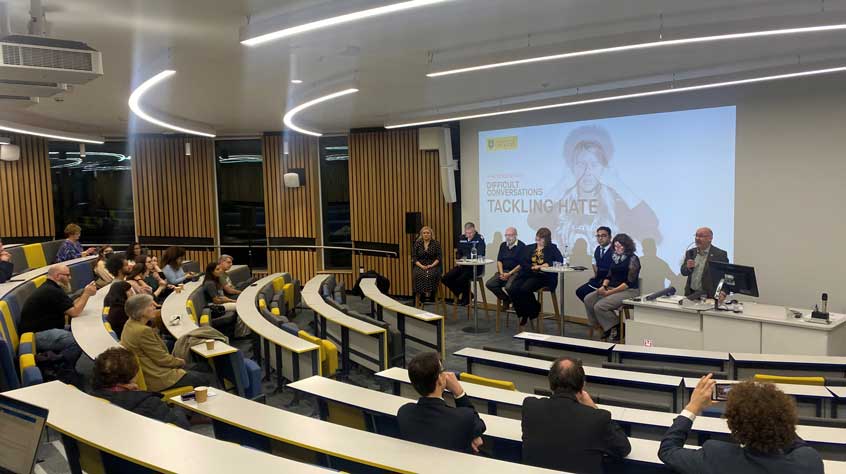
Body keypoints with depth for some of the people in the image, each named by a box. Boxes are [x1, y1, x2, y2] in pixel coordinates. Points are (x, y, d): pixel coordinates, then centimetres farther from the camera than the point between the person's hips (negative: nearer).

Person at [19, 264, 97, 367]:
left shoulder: (50, 288, 15)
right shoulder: (52, 292, -18)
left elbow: (71, 307, 14)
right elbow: (74, 312, -17)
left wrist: (85, 293, 4)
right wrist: (87, 294, -8)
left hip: (43, 329, 12)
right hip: (36, 335, -12)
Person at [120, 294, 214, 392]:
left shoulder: (130, 324, 5)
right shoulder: (143, 331, -26)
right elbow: (162, 359, -18)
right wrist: (180, 362, -1)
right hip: (157, 378, -11)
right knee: (206, 378, -5)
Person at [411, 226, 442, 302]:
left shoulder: (436, 243, 7)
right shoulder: (417, 244, 10)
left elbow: (439, 257, 1)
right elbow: (414, 257, 4)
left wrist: (431, 265, -14)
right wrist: (421, 266, -12)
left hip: (433, 266, -1)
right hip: (420, 266, 1)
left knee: (431, 274, -35)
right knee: (418, 274, -32)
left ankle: (431, 294, -27)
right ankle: (422, 294, -27)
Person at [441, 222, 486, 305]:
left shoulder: (480, 239, -9)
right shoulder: (461, 238, 10)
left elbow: (479, 255, -18)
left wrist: (466, 258, -19)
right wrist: (459, 260, -4)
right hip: (462, 265, 7)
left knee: (462, 279, -31)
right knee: (445, 278, -7)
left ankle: (466, 298, -2)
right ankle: (460, 295, 10)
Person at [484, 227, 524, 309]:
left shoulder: (521, 246, -5)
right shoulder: (503, 245, 15)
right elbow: (499, 261, 14)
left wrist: (509, 274, -15)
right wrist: (501, 273, -4)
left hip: (516, 272, -6)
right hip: (503, 271, 6)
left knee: (508, 287, -33)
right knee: (489, 284, -16)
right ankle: (506, 299, 2)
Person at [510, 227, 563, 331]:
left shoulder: (552, 248, 15)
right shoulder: (528, 248, 24)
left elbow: (560, 260, -3)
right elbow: (522, 262, 9)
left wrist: (547, 264, -17)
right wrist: (533, 267, -9)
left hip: (542, 276, -4)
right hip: (527, 274, 4)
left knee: (525, 289, -32)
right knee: (513, 290, -26)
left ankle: (525, 319, -10)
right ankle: (522, 316, -10)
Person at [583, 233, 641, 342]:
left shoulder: (632, 259, -10)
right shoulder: (615, 257, 12)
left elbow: (630, 282, -16)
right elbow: (609, 275, 17)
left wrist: (610, 292, -19)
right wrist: (604, 286, -5)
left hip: (628, 291, -8)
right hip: (612, 288, 8)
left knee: (599, 306, -25)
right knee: (588, 299, -11)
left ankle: (616, 328, -3)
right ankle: (606, 328, -2)